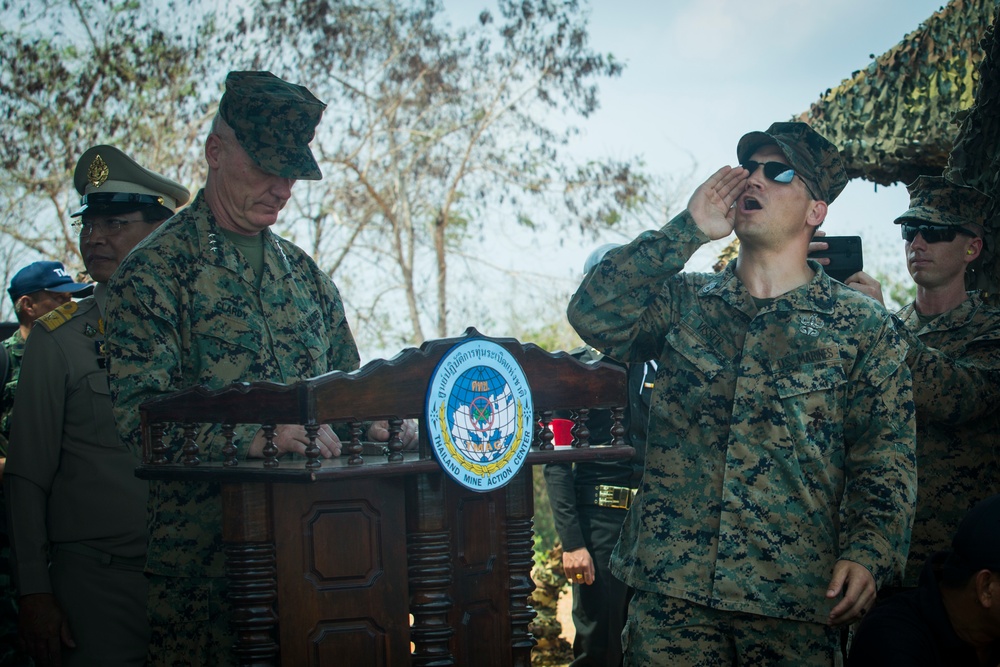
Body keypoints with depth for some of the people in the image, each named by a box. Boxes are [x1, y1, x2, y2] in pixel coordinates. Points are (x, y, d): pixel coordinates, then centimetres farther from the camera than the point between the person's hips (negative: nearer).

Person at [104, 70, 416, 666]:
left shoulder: (303, 272, 15)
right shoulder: (152, 272, -5)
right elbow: (141, 415, -16)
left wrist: (378, 419, -1)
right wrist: (252, 438, -28)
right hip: (203, 555, -5)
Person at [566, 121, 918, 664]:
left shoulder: (862, 326, 7)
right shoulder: (683, 302, 12)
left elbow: (885, 458, 2)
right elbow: (593, 316, -5)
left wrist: (866, 554, -13)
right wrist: (686, 230, -4)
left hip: (794, 597, -1)